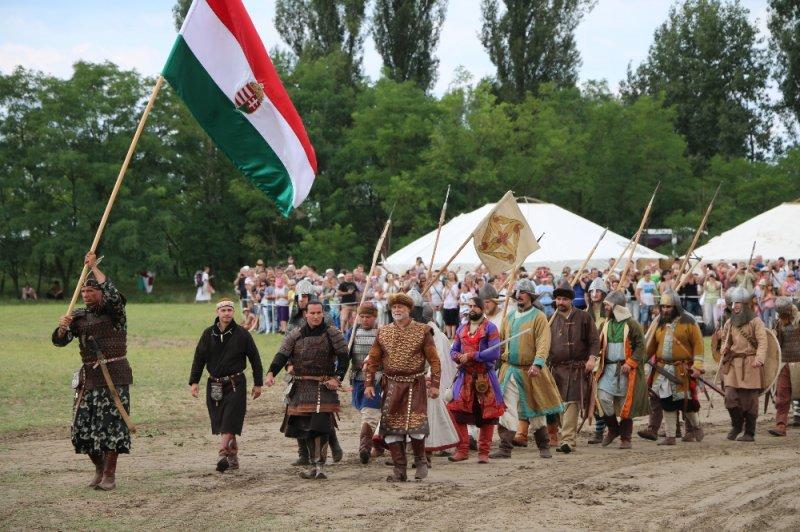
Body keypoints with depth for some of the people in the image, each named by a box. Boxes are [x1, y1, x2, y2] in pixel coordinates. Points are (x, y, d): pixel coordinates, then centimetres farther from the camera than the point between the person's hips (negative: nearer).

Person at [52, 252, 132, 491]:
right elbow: (60, 341, 6)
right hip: (88, 377, 5)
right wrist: (62, 327, -17)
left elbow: (113, 295, -25)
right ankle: (99, 467, 22)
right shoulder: (79, 316, 11)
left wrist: (93, 267, -20)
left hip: (114, 376, -5)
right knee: (82, 427, 3)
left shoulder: (115, 312, -3)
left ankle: (109, 475, -1)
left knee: (111, 424, -7)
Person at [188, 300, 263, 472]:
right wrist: (194, 382, -1)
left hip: (236, 384, -3)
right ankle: (233, 458, 14)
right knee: (220, 423, 5)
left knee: (230, 422, -13)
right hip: (214, 385, 3)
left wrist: (258, 383, 4)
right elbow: (199, 358, 7)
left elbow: (255, 359, 5)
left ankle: (223, 455, -20)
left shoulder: (242, 334, -1)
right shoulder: (208, 334, 6)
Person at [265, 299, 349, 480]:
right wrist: (271, 373, -19)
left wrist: (337, 378, -14)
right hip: (301, 388, 4)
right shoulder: (295, 335, 6)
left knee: (321, 426, -15)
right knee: (305, 427, 7)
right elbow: (282, 355, -2)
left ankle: (320, 465, -13)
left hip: (323, 386, -4)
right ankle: (313, 465, 17)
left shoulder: (332, 334, 0)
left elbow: (343, 357, -1)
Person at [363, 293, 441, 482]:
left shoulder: (422, 331, 0)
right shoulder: (383, 332, 8)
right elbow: (373, 360, 12)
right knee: (390, 426, -1)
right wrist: (369, 384, 3)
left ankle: (420, 460, 14)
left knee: (415, 425, -12)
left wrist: (434, 384, -7)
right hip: (392, 386, 3)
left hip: (415, 385, -3)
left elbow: (434, 359, 0)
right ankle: (399, 470, 7)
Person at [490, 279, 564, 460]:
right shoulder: (510, 317, 12)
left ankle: (544, 447, 23)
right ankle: (505, 448, -3)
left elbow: (543, 343, -15)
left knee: (535, 410, 8)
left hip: (530, 372, -4)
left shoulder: (538, 317, -5)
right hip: (509, 370, 4)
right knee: (507, 409, -4)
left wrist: (537, 364, -28)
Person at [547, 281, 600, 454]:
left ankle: (568, 440, -18)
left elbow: (595, 340, 4)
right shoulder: (553, 319, 14)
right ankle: (569, 439, 18)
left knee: (571, 402, -14)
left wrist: (592, 357, -10)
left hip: (577, 369, -4)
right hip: (557, 369, 4)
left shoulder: (583, 317, 4)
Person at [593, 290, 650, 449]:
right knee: (603, 397, -9)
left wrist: (630, 363, -18)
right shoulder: (606, 324, 11)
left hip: (625, 370, -4)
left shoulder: (631, 324, -6)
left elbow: (641, 346, -8)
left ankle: (625, 438, 11)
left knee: (625, 404, 1)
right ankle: (613, 428, 12)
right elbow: (599, 345, 14)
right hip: (608, 368, 4)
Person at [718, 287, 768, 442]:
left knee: (749, 400, -1)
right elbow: (725, 340, 30)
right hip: (732, 365, 4)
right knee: (730, 397, -6)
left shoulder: (755, 322, -2)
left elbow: (762, 342, -11)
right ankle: (736, 425, 16)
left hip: (749, 365, -4)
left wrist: (759, 359, -26)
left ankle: (749, 433, 9)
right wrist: (724, 348, 6)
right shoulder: (729, 323, 15)